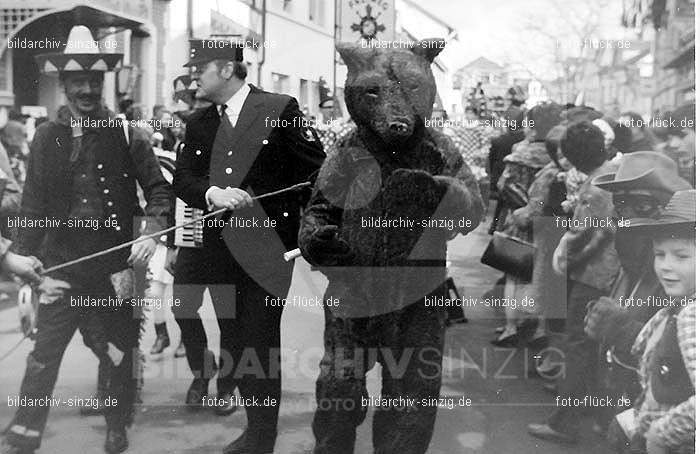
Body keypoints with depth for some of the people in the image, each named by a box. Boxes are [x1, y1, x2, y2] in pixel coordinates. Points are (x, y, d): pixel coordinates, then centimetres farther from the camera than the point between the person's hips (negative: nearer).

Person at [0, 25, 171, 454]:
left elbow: (159, 189, 2)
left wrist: (153, 232, -14)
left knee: (120, 354, 10)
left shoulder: (126, 135, -1)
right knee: (43, 357, 2)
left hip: (116, 266, -1)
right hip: (63, 265, 1)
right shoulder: (47, 137, 4)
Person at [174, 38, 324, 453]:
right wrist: (212, 193, -18)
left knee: (259, 341, 3)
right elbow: (182, 181, 4)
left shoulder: (280, 109, -6)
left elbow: (318, 170, -5)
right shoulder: (198, 124, 11)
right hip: (220, 245, 4)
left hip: (266, 248, -4)